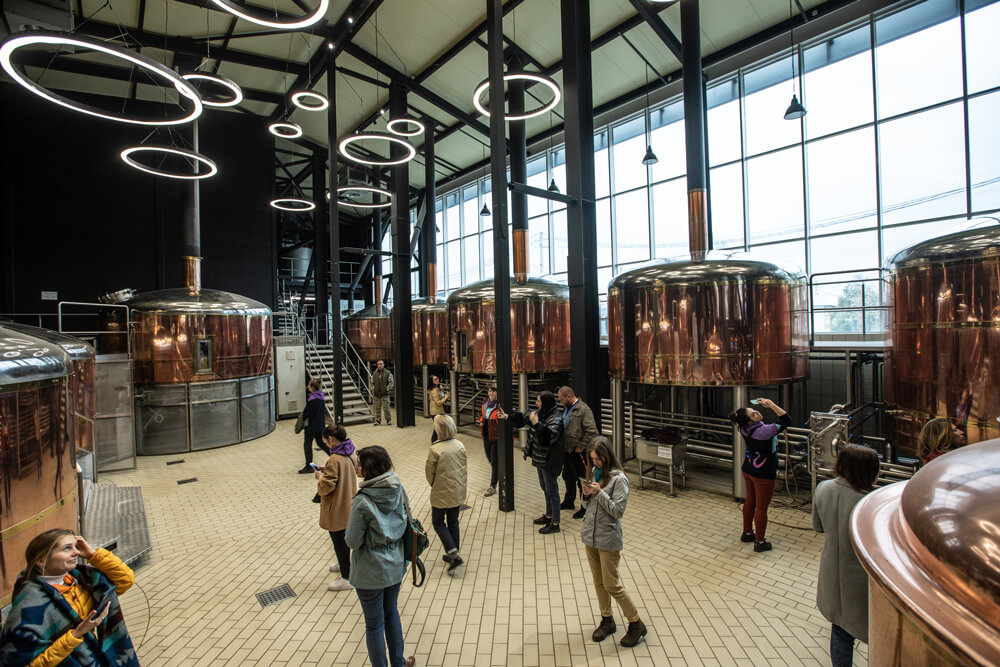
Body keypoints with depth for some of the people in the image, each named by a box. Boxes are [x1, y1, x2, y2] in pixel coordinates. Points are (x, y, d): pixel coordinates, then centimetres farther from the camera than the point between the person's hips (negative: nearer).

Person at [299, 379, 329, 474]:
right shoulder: (322, 397, 5)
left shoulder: (312, 399, -20)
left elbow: (306, 413, -16)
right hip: (321, 425, 8)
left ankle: (309, 466, 10)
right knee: (321, 443, 19)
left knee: (307, 444, 5)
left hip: (312, 425, -8)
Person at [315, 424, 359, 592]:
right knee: (344, 538, 27)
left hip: (337, 509, -9)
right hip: (348, 505, 9)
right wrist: (327, 471, 7)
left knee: (339, 541, 5)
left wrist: (320, 476, -6)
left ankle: (346, 578, 16)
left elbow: (327, 486, -23)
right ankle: (344, 564, 46)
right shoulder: (350, 454, 0)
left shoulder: (334, 460, -27)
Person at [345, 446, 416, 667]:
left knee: (374, 624, 14)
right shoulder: (398, 490, -9)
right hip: (395, 566, 6)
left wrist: (351, 518, -3)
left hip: (371, 573, -6)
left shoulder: (363, 502, -27)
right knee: (391, 613, 26)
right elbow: (405, 525, 2)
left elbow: (353, 542, -18)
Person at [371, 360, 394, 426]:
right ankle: (377, 420, 16)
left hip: (384, 394, -3)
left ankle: (388, 420, 6)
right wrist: (373, 390, 5)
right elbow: (372, 383, 16)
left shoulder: (388, 373, -1)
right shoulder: (374, 374, 10)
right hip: (376, 394, 3)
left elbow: (391, 383, -1)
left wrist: (387, 389, -8)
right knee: (377, 408, 6)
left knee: (386, 408, -5)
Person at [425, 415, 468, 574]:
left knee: (438, 522, 12)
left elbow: (429, 473, -11)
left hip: (441, 493, -5)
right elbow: (465, 468, 4)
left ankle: (453, 554, 0)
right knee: (453, 522, 19)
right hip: (458, 492, 5)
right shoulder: (460, 445, -6)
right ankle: (453, 555, 30)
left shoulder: (435, 449, -23)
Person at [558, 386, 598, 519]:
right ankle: (569, 502, 40)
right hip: (567, 451, 9)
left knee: (582, 480, 3)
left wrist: (580, 447, -20)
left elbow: (592, 432, -26)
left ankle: (586, 508, 17)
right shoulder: (566, 408, 9)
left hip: (578, 453, -9)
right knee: (568, 478, 22)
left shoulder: (584, 410, -20)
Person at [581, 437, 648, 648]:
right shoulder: (593, 473, 3)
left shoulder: (619, 479, -17)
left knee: (611, 585, 2)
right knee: (598, 581, 17)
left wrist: (599, 493, -25)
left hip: (608, 539, -6)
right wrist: (586, 494, -12)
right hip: (590, 535, 6)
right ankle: (607, 621, 34)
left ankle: (636, 623, 21)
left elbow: (618, 511, -19)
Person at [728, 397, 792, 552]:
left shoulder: (745, 429, -7)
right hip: (763, 475, -8)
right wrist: (771, 404, -28)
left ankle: (747, 533, 38)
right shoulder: (763, 431, -29)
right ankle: (760, 542, 19)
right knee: (761, 508, 6)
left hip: (748, 470, 8)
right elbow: (786, 421, -28)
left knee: (750, 502, 22)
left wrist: (761, 404, 3)